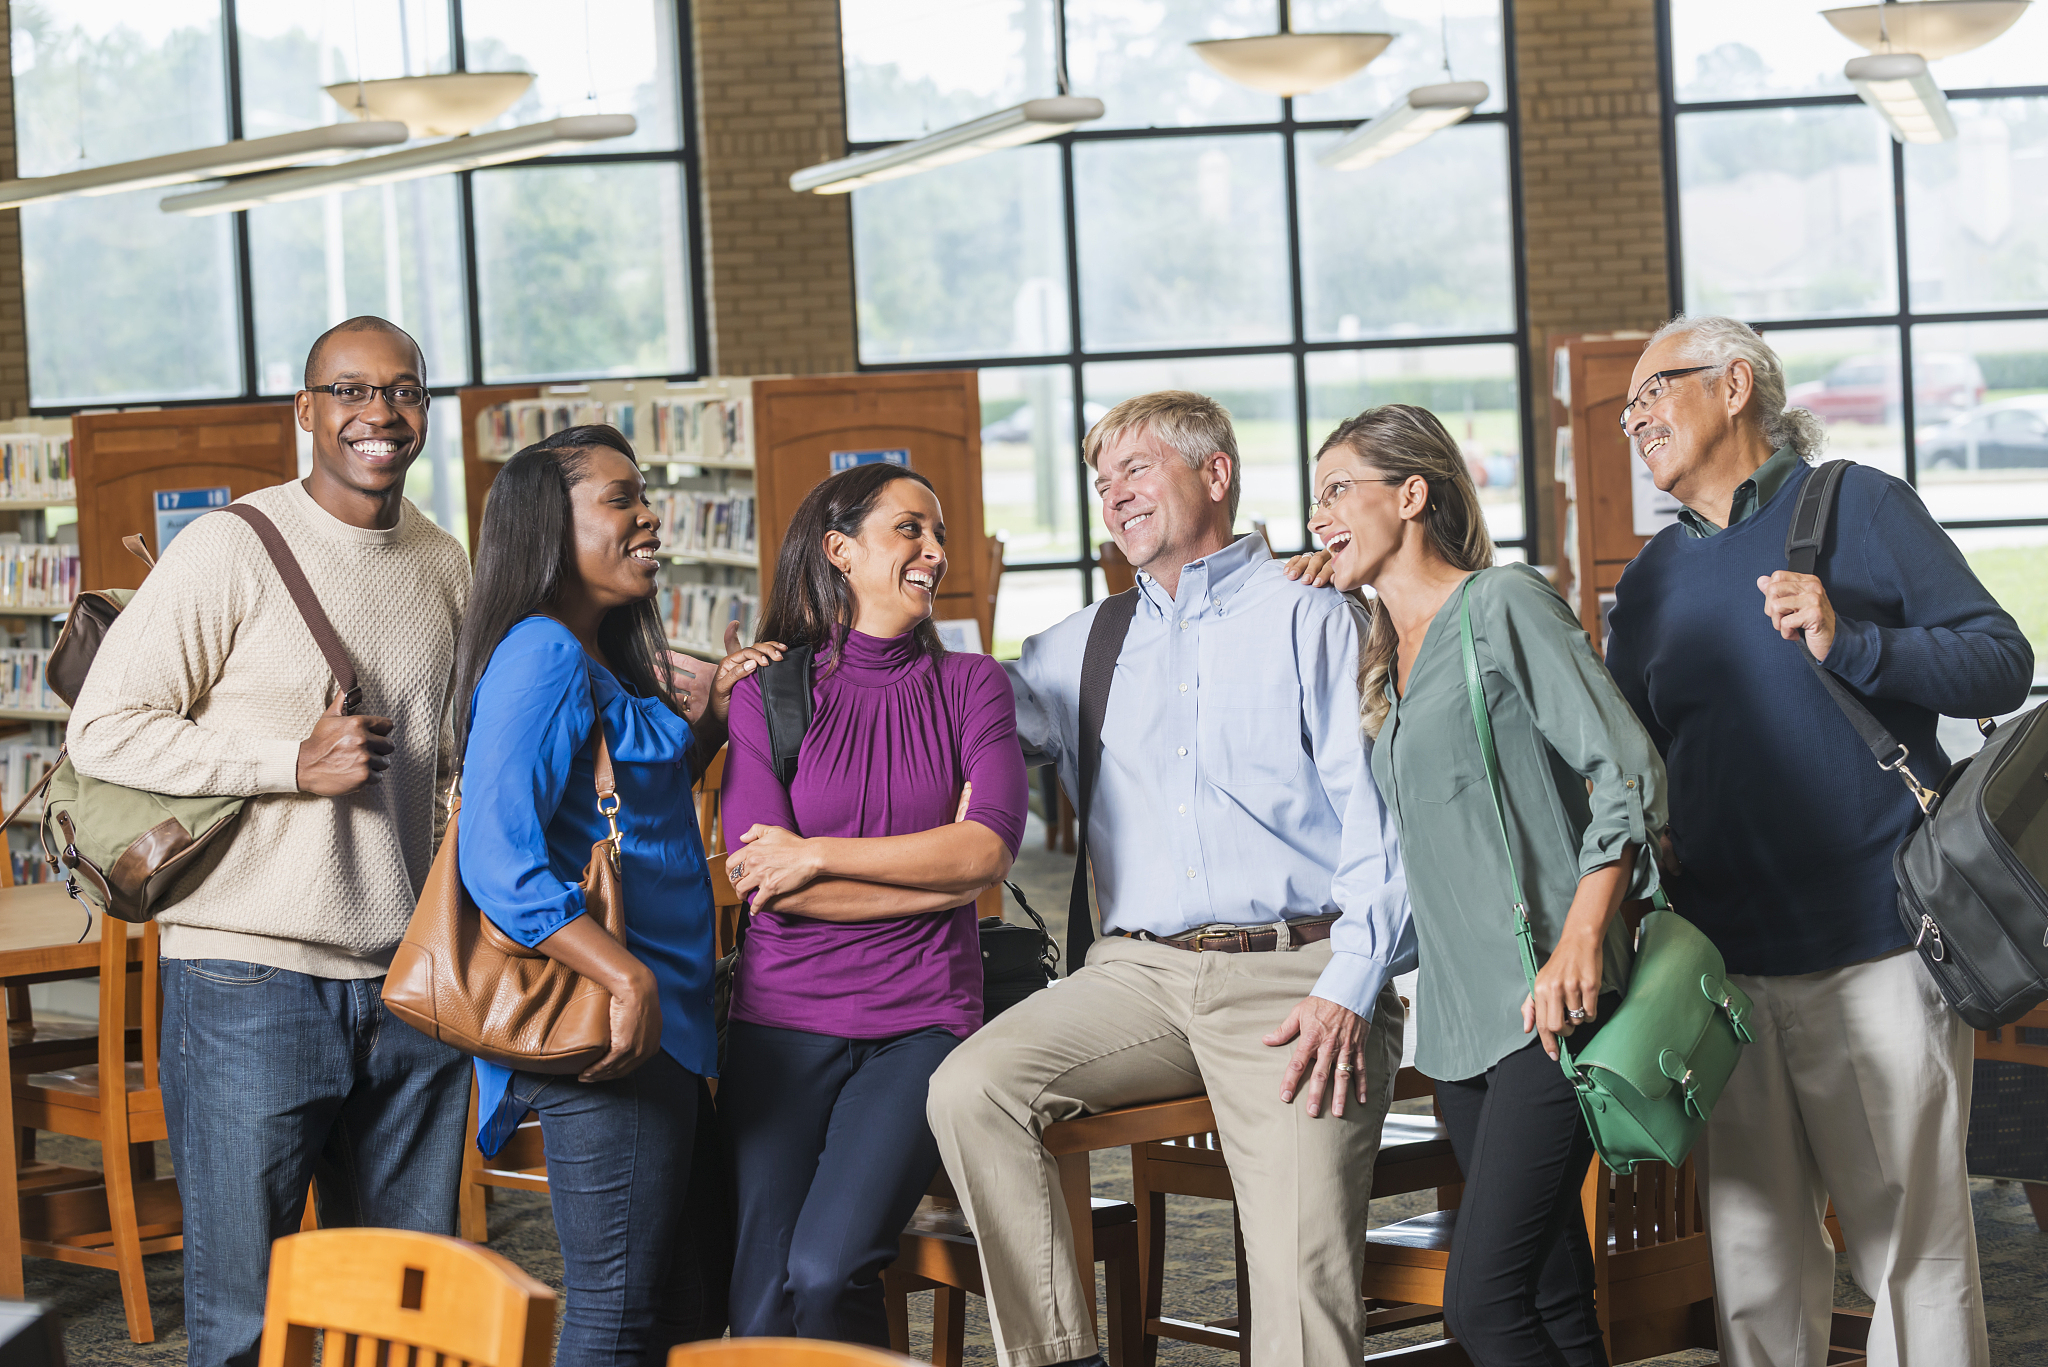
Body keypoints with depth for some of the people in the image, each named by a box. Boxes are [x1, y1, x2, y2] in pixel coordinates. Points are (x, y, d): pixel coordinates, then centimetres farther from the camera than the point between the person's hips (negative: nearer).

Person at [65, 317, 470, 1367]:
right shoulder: (232, 549, -8)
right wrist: (294, 764, -16)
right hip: (252, 982, -6)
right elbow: (103, 729, -11)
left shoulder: (445, 568, 12)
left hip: (407, 981, 6)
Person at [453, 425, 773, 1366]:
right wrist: (627, 978, -29)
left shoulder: (609, 662, 17)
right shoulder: (540, 655, -14)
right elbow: (498, 859, -23)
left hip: (660, 1021, 10)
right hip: (608, 1036, -10)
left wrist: (707, 722, 16)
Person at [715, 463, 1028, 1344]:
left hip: (920, 1025, 0)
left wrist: (819, 853, -7)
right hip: (782, 1023, 0)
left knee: (826, 1275, -21)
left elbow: (989, 849, -5)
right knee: (761, 1310, -12)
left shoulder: (970, 686, 10)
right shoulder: (767, 693, 5)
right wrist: (940, 872, -5)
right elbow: (762, 880, -6)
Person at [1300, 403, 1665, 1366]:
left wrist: (1579, 942, -22)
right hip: (1457, 1017, 8)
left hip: (1547, 1006, -8)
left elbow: (1628, 773, -12)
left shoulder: (1504, 605, -4)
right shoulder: (1389, 662, 21)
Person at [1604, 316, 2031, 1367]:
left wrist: (1852, 643, -15)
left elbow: (2002, 663, -2)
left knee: (1914, 1249, -2)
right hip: (1726, 965, 5)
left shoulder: (1858, 506, 3)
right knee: (1753, 1268, 5)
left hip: (1877, 948, -4)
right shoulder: (1649, 585, 17)